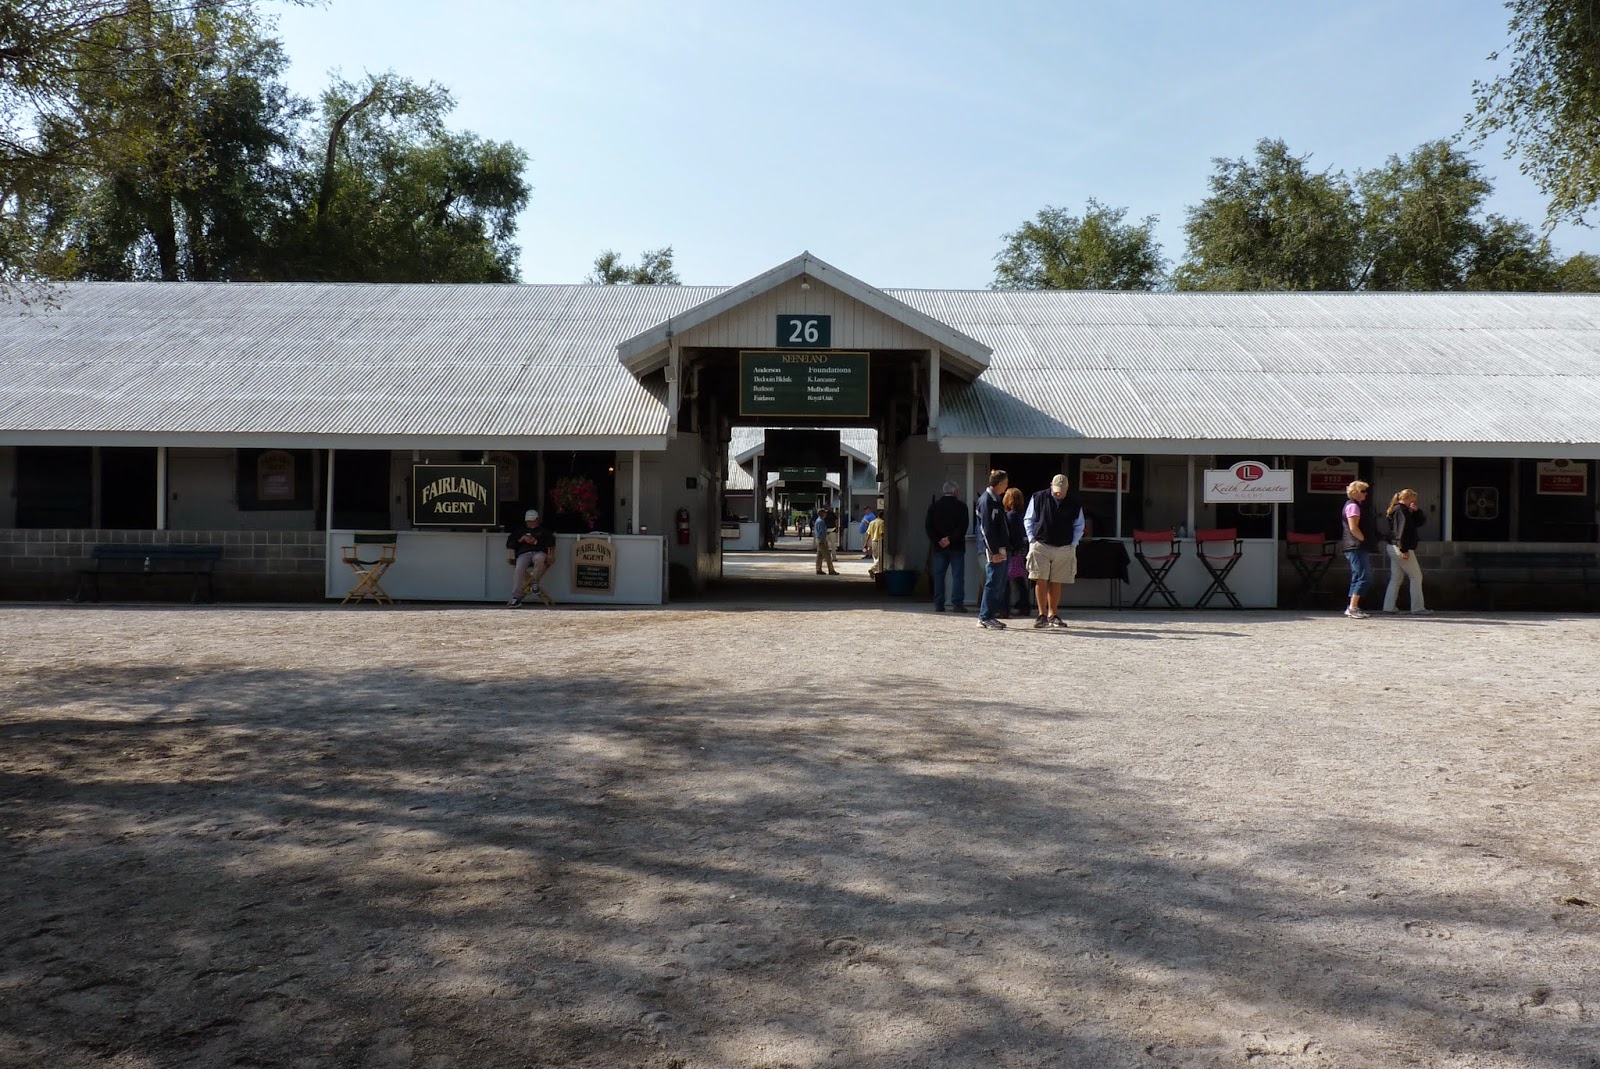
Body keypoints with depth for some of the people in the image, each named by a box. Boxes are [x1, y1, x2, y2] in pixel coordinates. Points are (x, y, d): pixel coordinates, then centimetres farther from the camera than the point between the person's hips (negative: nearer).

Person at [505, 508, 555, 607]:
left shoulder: (543, 530, 23)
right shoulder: (520, 530, 30)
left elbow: (550, 542, 4)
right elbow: (510, 542, 20)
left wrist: (535, 542, -7)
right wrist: (520, 539, 2)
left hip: (539, 552, -2)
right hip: (524, 553, 2)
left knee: (538, 558, -41)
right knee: (519, 569, -30)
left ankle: (534, 583, -27)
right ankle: (516, 598, -33)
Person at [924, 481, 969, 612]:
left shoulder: (934, 506, 5)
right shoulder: (961, 505, -4)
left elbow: (928, 526, 0)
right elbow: (963, 527, -12)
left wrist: (937, 541, -4)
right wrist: (951, 539, -12)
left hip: (939, 547, 3)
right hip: (956, 547, -3)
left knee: (938, 575, 7)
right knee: (957, 575, 1)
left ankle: (938, 604, 6)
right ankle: (957, 603, -4)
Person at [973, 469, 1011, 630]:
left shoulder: (996, 499, 17)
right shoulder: (986, 500, -13)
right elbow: (987, 529, -18)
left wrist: (1006, 548, 17)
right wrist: (994, 551, -20)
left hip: (1002, 548, 10)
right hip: (994, 550, -10)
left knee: (1000, 584, 11)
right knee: (993, 583, -7)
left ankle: (991, 615, 17)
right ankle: (985, 618, -2)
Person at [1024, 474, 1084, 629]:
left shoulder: (1074, 504, 6)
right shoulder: (1038, 498, 1)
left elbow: (1079, 527, 15)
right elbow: (1028, 520, 8)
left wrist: (1073, 545, 4)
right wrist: (1032, 540, -1)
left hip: (1064, 549, 1)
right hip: (1041, 546, -1)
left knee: (1056, 583, 4)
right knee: (1041, 581, -6)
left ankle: (1052, 615, 12)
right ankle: (1042, 615, 0)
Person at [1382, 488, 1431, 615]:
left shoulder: (1406, 511, 19)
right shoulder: (1400, 510, -12)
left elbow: (1422, 521, 19)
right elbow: (1400, 531, -20)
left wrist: (1417, 511, 1)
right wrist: (1404, 550, -24)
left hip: (1393, 548, 10)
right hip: (1400, 548, -10)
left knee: (1395, 578, 10)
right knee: (1416, 577, -4)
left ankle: (1389, 606, 9)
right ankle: (1417, 608, -3)